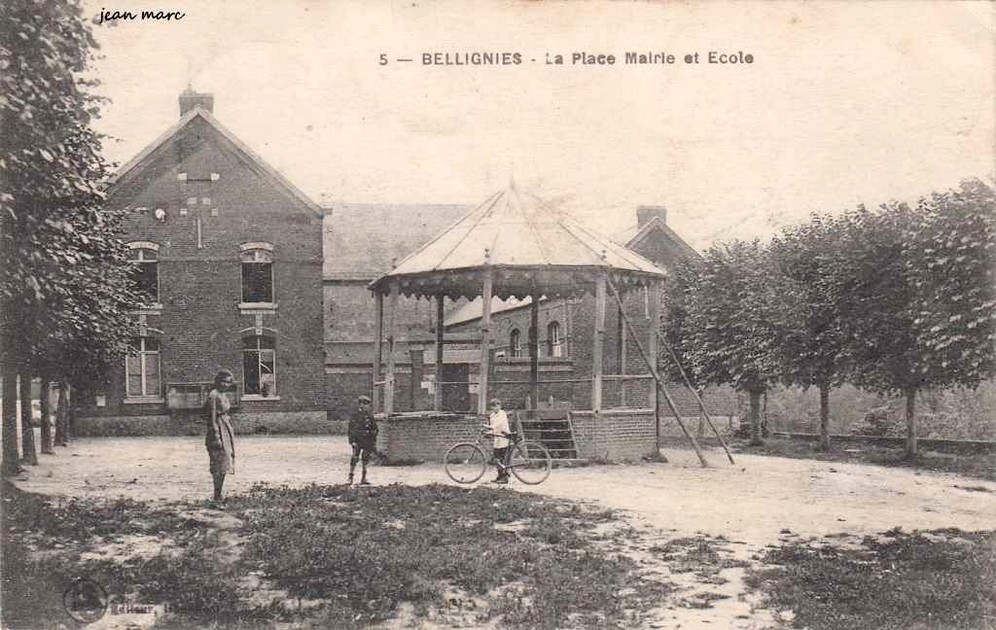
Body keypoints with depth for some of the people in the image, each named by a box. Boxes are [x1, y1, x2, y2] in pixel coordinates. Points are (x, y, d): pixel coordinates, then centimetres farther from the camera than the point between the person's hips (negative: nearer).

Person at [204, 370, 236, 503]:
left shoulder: (224, 395, 13)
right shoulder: (213, 395, -14)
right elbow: (212, 418, -17)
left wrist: (230, 432, 21)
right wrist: (216, 437, -21)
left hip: (226, 430, 10)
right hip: (218, 430, -10)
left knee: (224, 464, 11)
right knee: (220, 465, -9)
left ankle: (219, 494, 18)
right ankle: (217, 496, -4)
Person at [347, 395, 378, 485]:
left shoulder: (370, 415, 5)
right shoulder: (355, 415, -2)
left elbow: (374, 430, 9)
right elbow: (351, 429, -2)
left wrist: (374, 443, 6)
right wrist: (352, 441, -10)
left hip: (368, 441, 3)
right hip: (357, 441, -3)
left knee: (366, 460, 5)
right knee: (354, 459, -5)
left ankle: (363, 479, 11)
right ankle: (350, 477, 5)